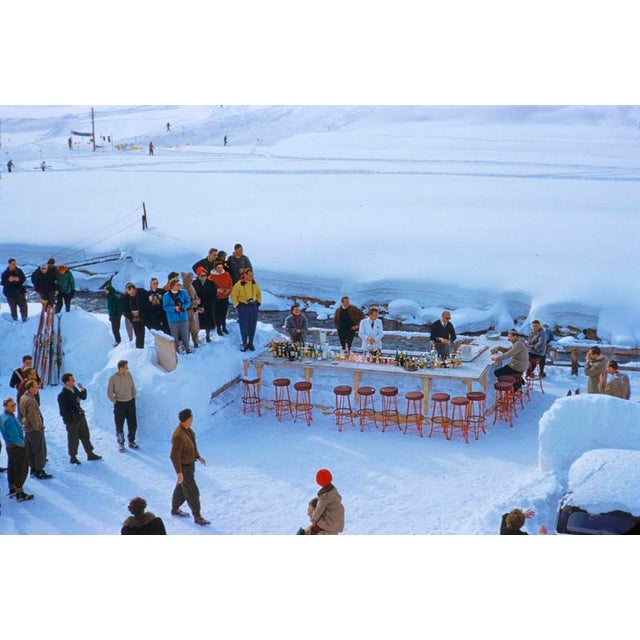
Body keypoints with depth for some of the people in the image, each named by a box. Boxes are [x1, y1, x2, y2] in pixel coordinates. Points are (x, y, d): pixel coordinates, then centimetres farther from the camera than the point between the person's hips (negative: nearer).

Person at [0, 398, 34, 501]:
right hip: (18, 447, -10)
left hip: (9, 445, 10)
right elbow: (15, 437, -28)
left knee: (12, 468, 21)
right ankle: (20, 494, 5)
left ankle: (12, 489, 34)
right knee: (21, 470, 0)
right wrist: (22, 443, -11)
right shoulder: (9, 419, -28)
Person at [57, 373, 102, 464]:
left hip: (80, 417, 8)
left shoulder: (74, 389, 1)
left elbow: (83, 397, 12)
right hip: (71, 420, -8)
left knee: (85, 435, 17)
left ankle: (90, 454, 30)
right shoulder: (62, 395, -22)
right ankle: (73, 457, 23)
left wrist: (82, 389, -5)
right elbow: (63, 411, -20)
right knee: (73, 439, 6)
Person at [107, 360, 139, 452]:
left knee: (133, 424, 10)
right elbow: (109, 393, -7)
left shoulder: (129, 374, -3)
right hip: (119, 404, -4)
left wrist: (134, 397, 7)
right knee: (119, 426, 4)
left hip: (130, 402, 4)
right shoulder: (113, 379, -15)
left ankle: (131, 442, 28)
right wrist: (115, 402, -7)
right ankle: (121, 444, 19)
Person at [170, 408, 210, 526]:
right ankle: (197, 517, 16)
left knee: (181, 488, 24)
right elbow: (174, 456, -28)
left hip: (190, 464, 9)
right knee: (192, 492, 2)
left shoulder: (187, 429, -5)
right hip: (184, 467, -9)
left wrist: (198, 456, 20)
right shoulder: (178, 436, -35)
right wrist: (179, 473, -24)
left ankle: (175, 510, 41)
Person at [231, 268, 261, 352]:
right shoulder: (239, 284, -12)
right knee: (244, 326, -3)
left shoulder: (254, 284, 4)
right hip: (243, 307, -4)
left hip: (253, 307, 4)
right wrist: (237, 305, -8)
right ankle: (244, 344, 9)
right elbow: (233, 295, -5)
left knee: (252, 326, 7)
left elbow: (259, 294, 19)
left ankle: (250, 343, 18)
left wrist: (258, 303, 11)